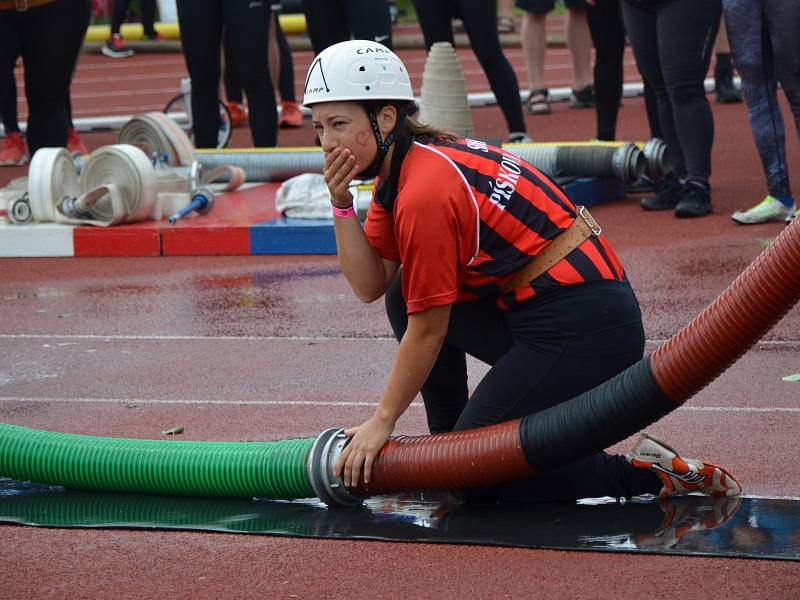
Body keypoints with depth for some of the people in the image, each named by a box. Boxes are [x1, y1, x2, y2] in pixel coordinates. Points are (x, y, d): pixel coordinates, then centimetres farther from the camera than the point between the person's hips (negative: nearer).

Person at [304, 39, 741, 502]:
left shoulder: (425, 192, -17)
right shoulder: (401, 169, 11)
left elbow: (428, 330, -12)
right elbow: (370, 285, 9)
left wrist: (382, 422, -4)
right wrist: (342, 204, -4)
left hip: (585, 335, -10)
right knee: (406, 293, 14)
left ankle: (642, 477, -5)